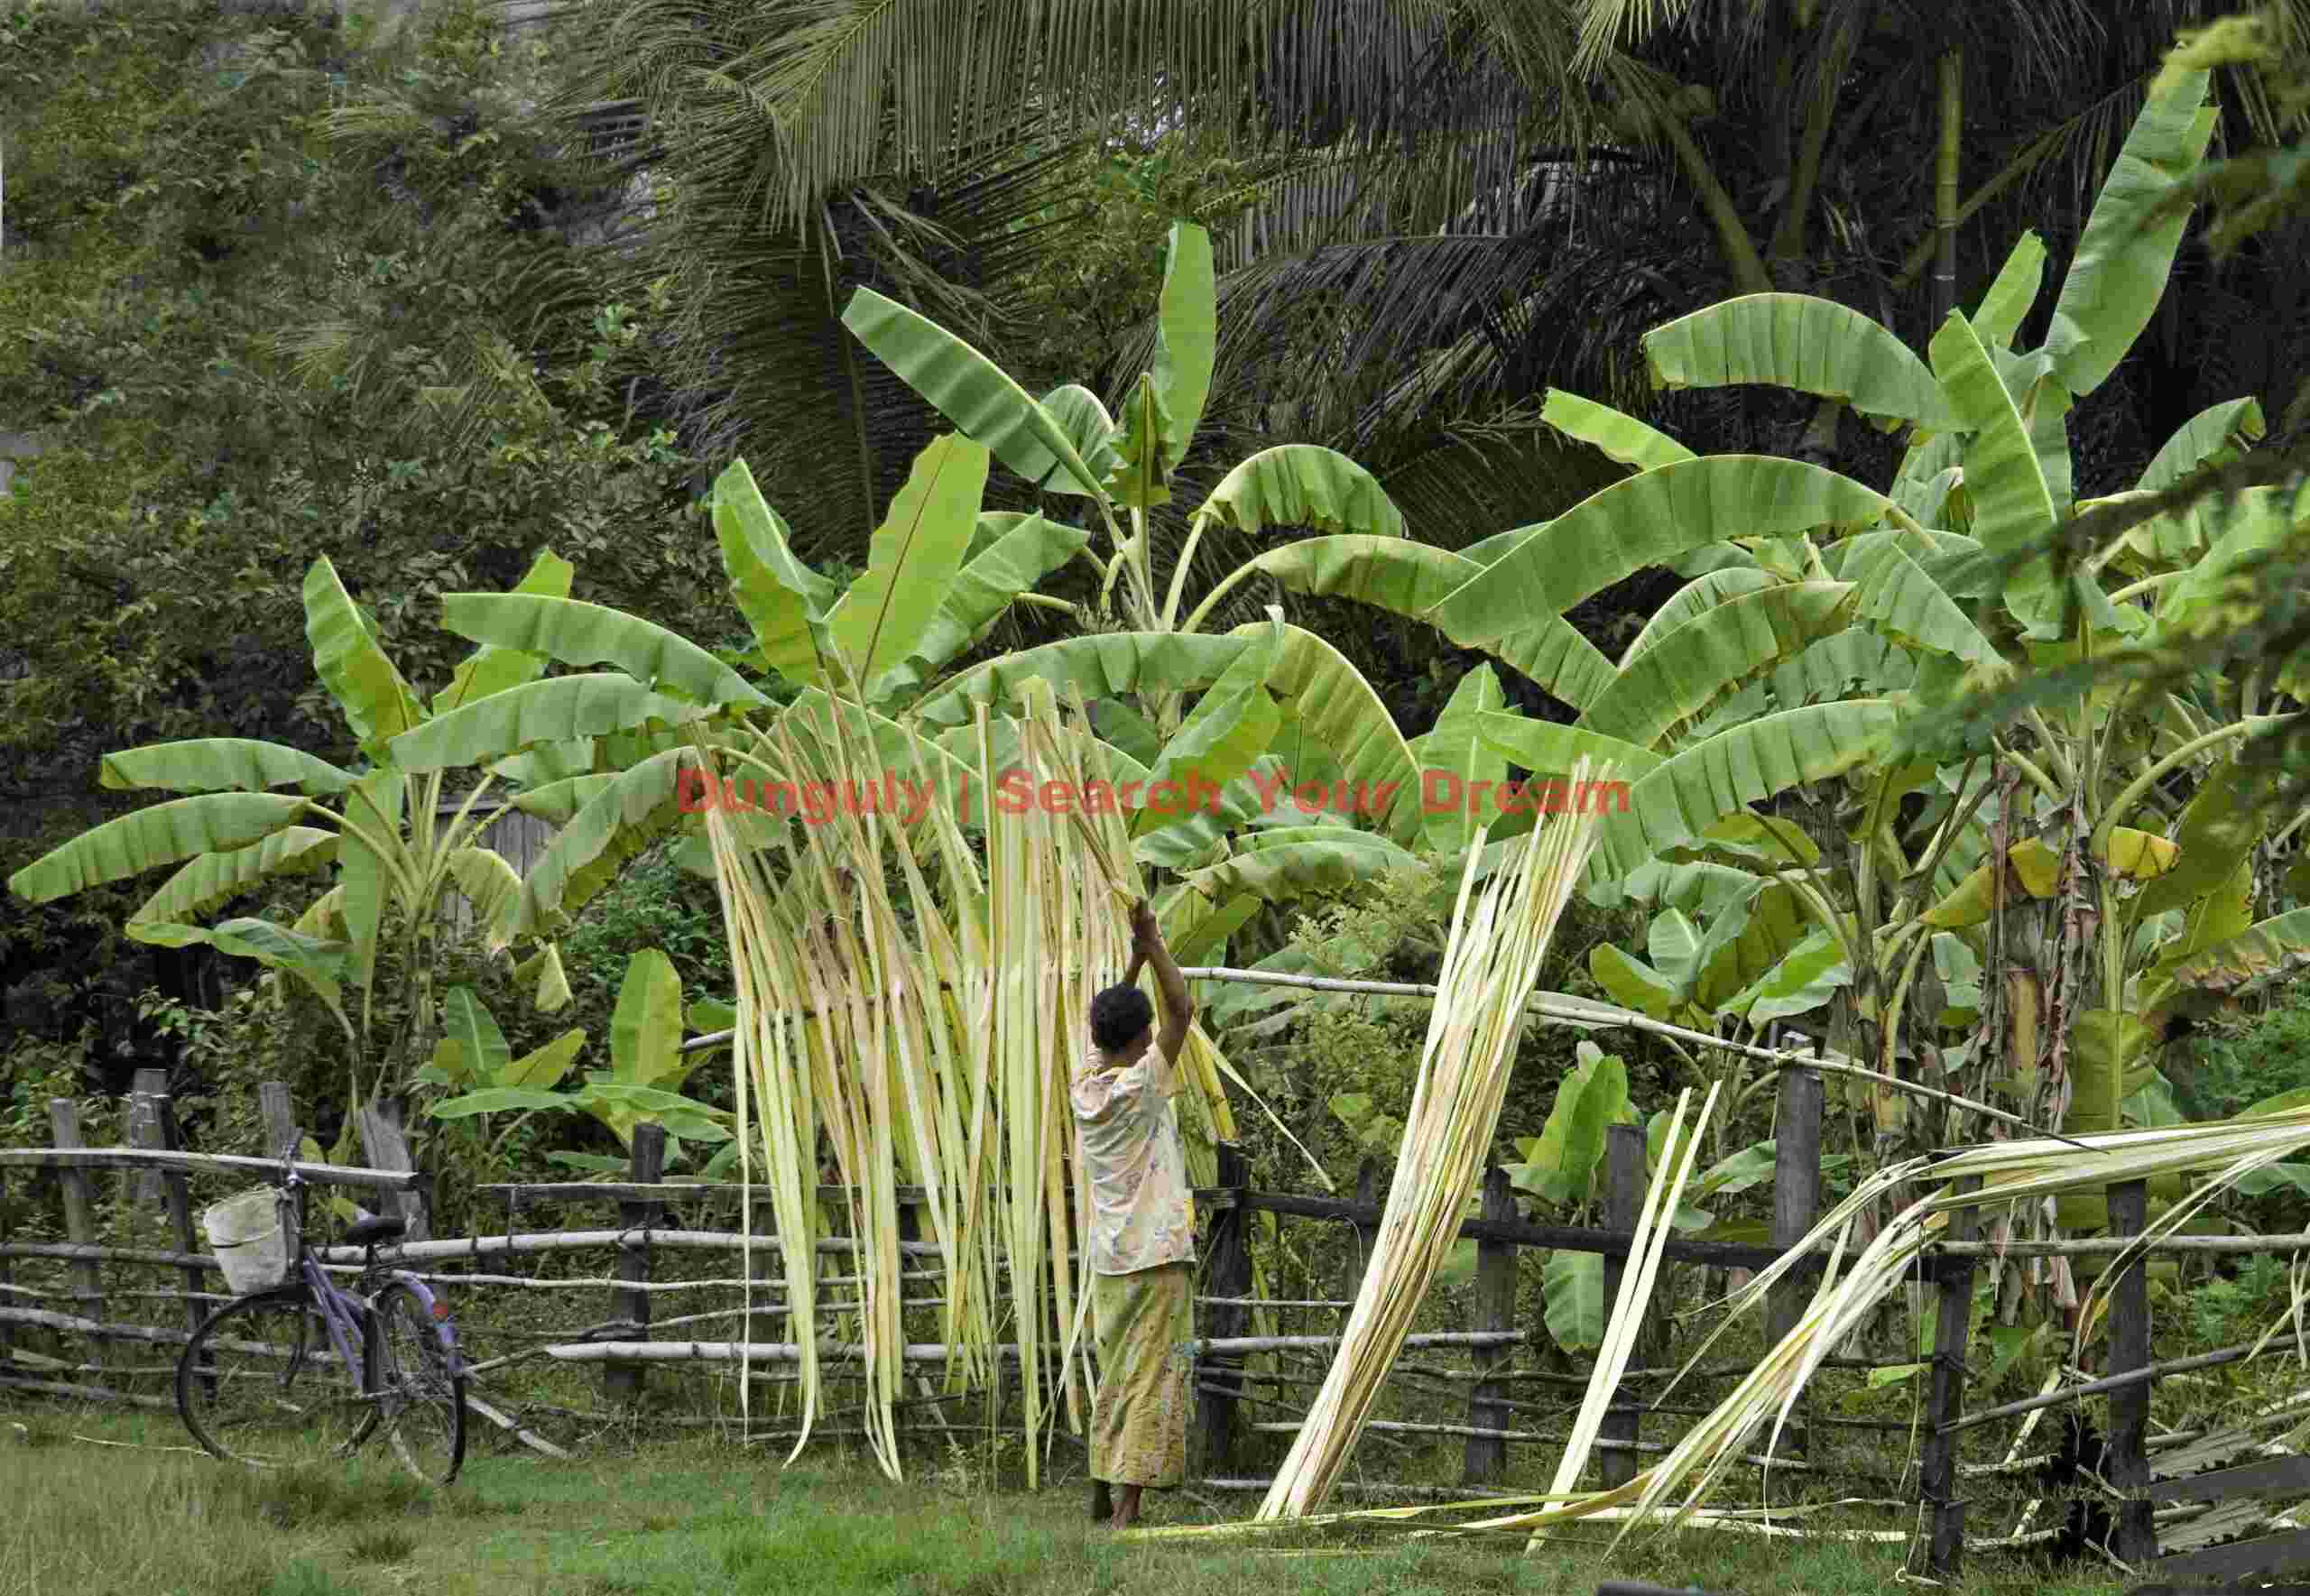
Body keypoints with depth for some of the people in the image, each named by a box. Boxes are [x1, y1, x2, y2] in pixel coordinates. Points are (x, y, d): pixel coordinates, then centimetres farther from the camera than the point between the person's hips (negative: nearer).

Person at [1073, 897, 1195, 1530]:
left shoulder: (1085, 1085, 5)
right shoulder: (1142, 1087, -12)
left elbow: (1107, 1029, 21)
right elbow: (1180, 1013, -11)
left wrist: (1135, 956, 17)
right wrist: (1153, 946, -6)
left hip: (1108, 1258, 7)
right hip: (1156, 1256, -7)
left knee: (1114, 1377, 16)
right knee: (1150, 1381, -7)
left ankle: (1101, 1497, 21)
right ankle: (1127, 1507, -14)